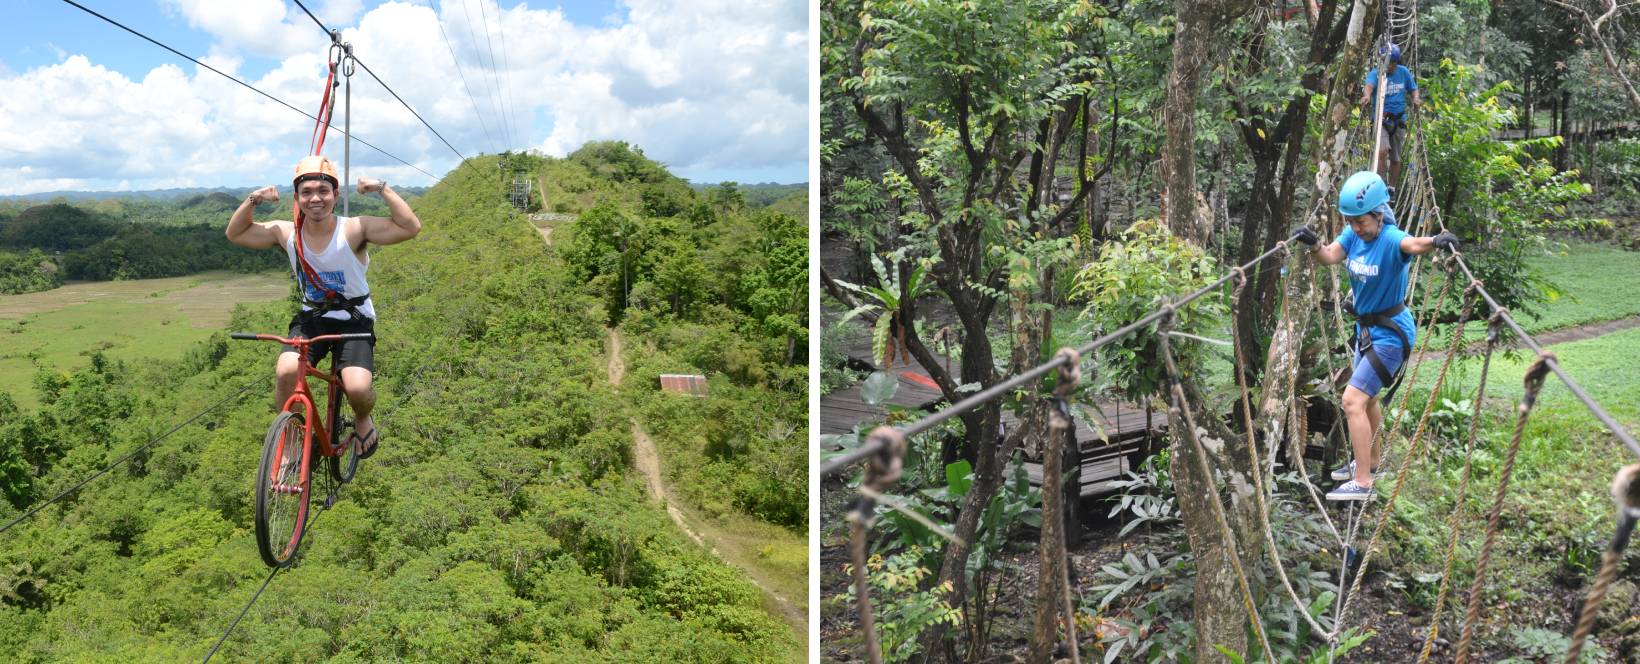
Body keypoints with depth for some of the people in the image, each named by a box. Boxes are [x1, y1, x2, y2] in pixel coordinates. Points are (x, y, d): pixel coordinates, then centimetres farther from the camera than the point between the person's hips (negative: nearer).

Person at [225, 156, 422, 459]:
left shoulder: (354, 229, -19)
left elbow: (410, 227, -29)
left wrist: (382, 189, -31)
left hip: (354, 321, -3)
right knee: (286, 370, -27)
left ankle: (363, 419, 15)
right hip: (311, 318, 3)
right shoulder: (286, 233, -7)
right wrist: (252, 200, -12)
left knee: (358, 389, -23)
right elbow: (235, 233, 4)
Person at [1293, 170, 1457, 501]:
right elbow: (1330, 257, -16)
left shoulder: (1391, 239, -27)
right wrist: (1314, 244, -36)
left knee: (1352, 400, -16)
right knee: (1366, 398, 25)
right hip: (1365, 328, 9)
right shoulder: (1353, 234, -5)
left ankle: (1362, 483, -11)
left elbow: (1414, 244, -47)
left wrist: (1436, 241, -69)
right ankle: (1368, 461, 46)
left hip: (1390, 334, -9)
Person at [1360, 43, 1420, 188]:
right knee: (1383, 150, -26)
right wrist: (1367, 95, -54)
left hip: (1399, 120, 4)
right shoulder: (1375, 73, -10)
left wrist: (1415, 99, -12)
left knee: (1396, 158, 9)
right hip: (1380, 118, -4)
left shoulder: (1404, 72, 2)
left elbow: (1413, 88, 11)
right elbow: (1369, 85, -31)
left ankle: (1392, 189, 23)